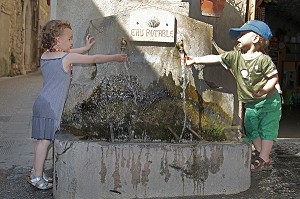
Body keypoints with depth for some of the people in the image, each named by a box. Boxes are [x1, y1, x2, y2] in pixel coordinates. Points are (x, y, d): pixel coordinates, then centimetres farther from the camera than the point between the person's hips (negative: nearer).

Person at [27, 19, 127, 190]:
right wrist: (115, 57, 10)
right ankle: (37, 177, 0)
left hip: (41, 103, 8)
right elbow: (94, 59, -2)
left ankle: (36, 173, 20)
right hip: (50, 106, -8)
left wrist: (86, 48, 36)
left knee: (42, 140, 13)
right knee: (45, 140, -5)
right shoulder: (67, 58, -10)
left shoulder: (45, 56, 12)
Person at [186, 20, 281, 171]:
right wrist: (195, 60, -3)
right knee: (251, 129, 7)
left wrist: (264, 89, -31)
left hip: (269, 101, -5)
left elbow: (274, 77, -14)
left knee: (267, 128, -3)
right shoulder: (235, 56, -1)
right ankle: (258, 152, 21)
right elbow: (216, 58, 0)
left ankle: (264, 159, 0)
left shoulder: (263, 59, -16)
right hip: (250, 104, 5)